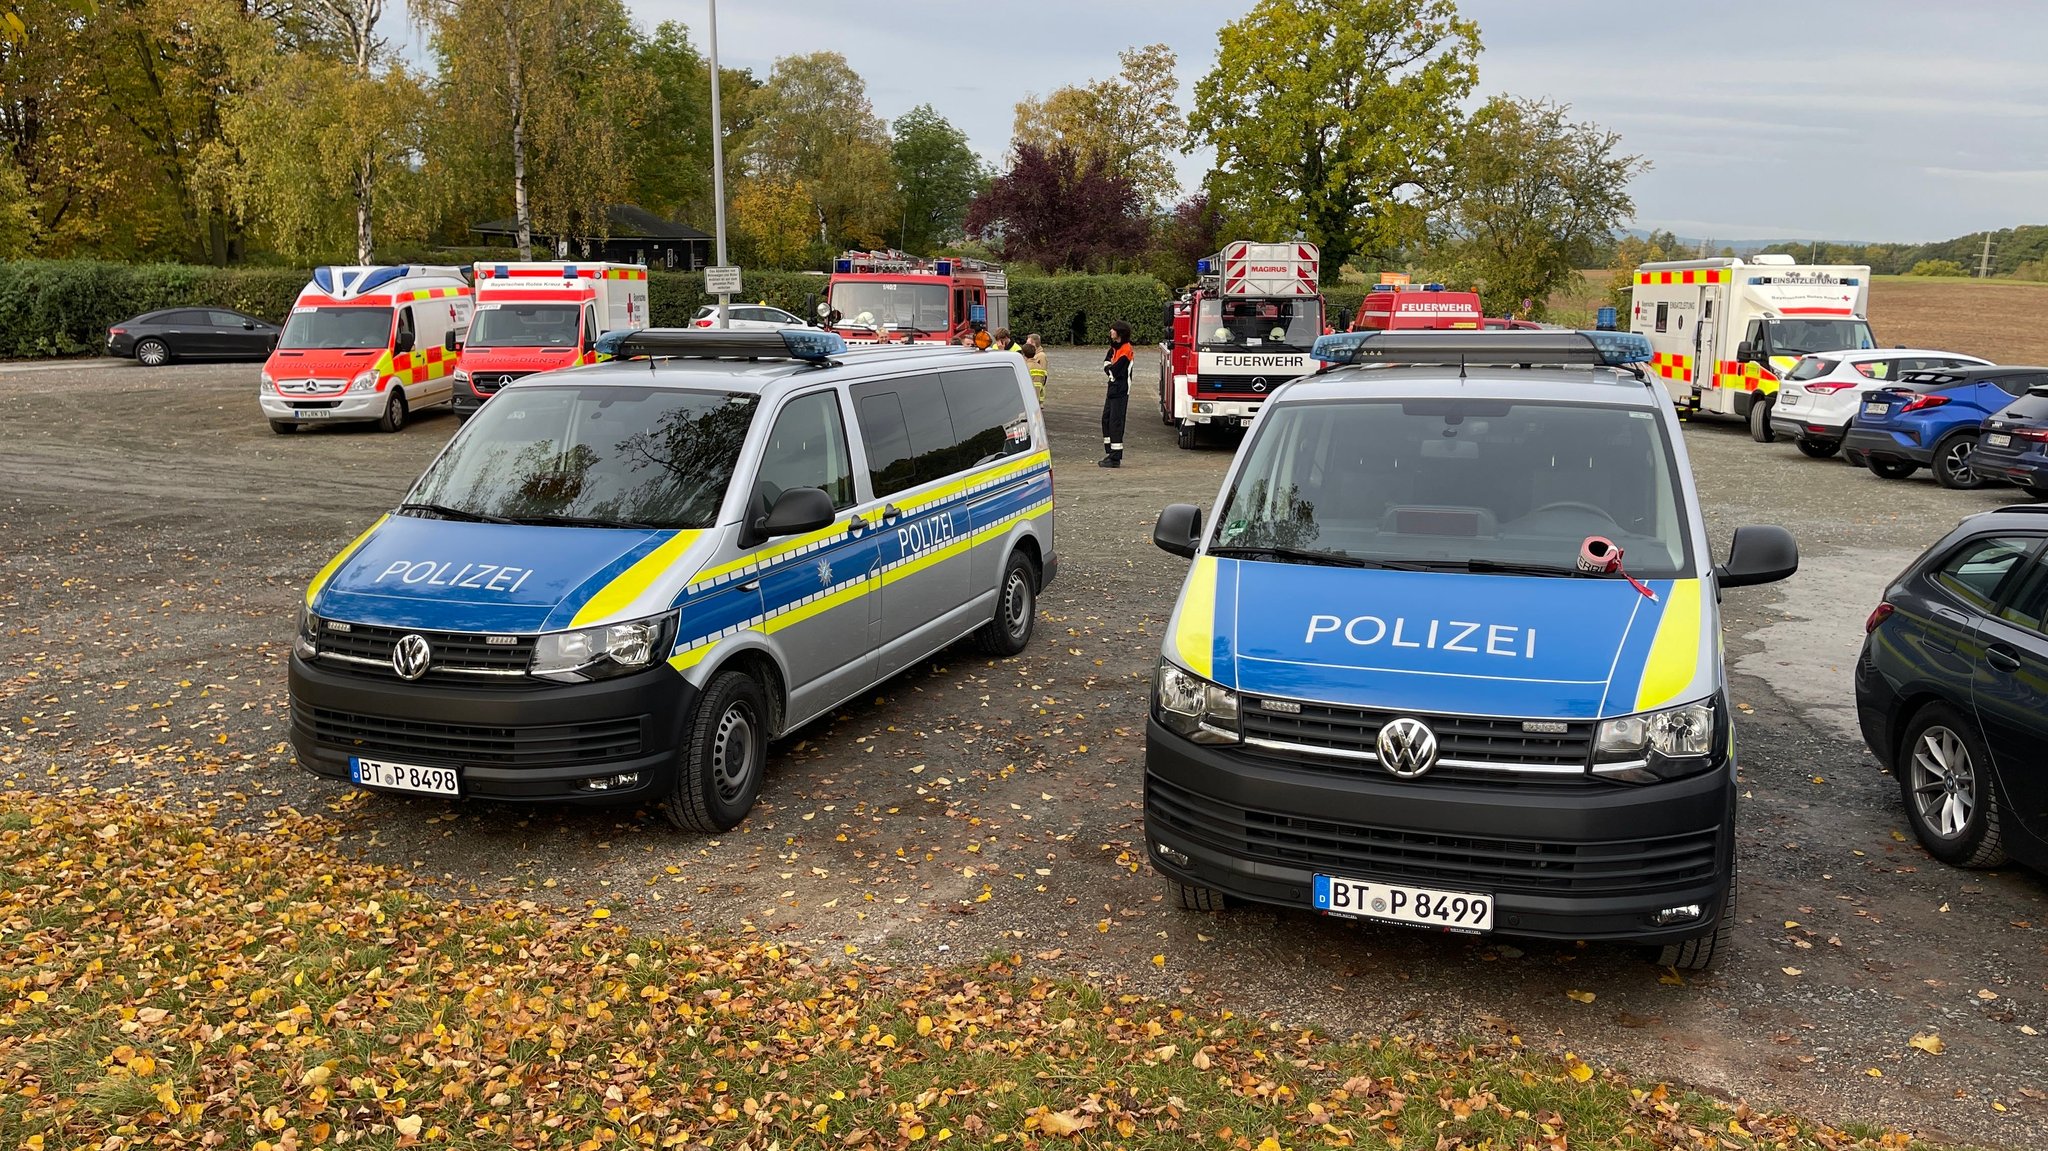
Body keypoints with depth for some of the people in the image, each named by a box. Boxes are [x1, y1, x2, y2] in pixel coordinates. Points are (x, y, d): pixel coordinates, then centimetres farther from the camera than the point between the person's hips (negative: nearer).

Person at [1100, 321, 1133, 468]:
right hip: (1113, 388, 10)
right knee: (1106, 419, 13)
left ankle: (1115, 459, -9)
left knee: (1115, 423, -10)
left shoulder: (1125, 351, -17)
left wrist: (1109, 368, 2)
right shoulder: (1115, 347, 12)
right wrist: (1110, 368, -6)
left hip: (1120, 391, -10)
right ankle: (1110, 453, 21)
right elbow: (1106, 363, 14)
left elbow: (1113, 371, -18)